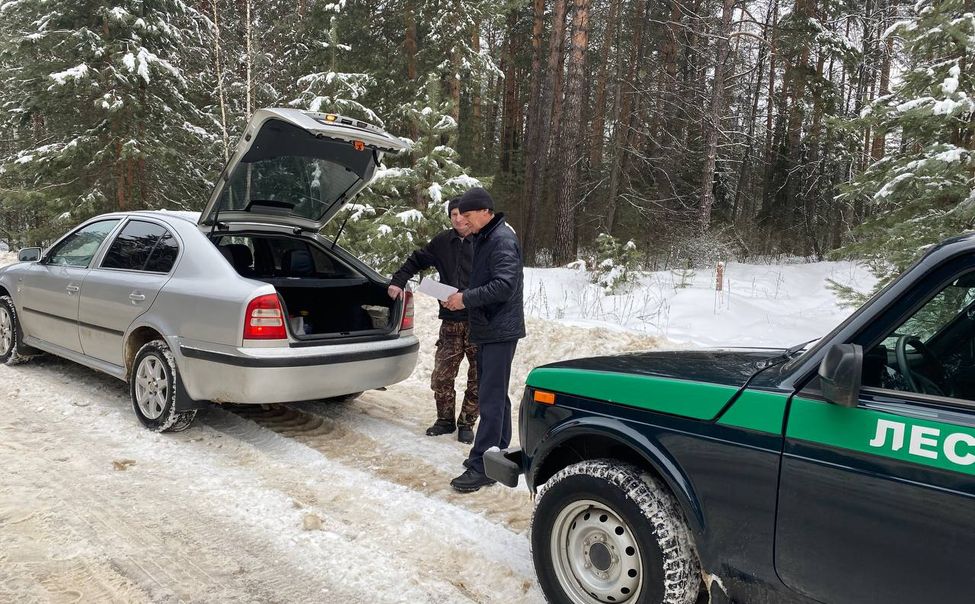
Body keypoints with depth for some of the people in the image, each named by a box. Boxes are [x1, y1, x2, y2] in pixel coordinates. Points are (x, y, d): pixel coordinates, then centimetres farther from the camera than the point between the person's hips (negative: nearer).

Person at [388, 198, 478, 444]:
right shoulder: (442, 242, 6)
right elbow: (417, 260, 19)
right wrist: (397, 281, 8)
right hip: (451, 322, 4)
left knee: (477, 378, 7)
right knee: (441, 376, 5)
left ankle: (466, 423, 23)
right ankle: (445, 420, 24)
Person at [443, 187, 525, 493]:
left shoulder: (503, 240, -15)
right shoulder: (484, 238, 15)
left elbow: (505, 285, -25)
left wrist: (466, 298, -21)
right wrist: (462, 296, 7)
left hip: (499, 330, -10)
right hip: (487, 329, 10)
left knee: (491, 398, -8)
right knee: (495, 395, 16)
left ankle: (481, 465, -5)